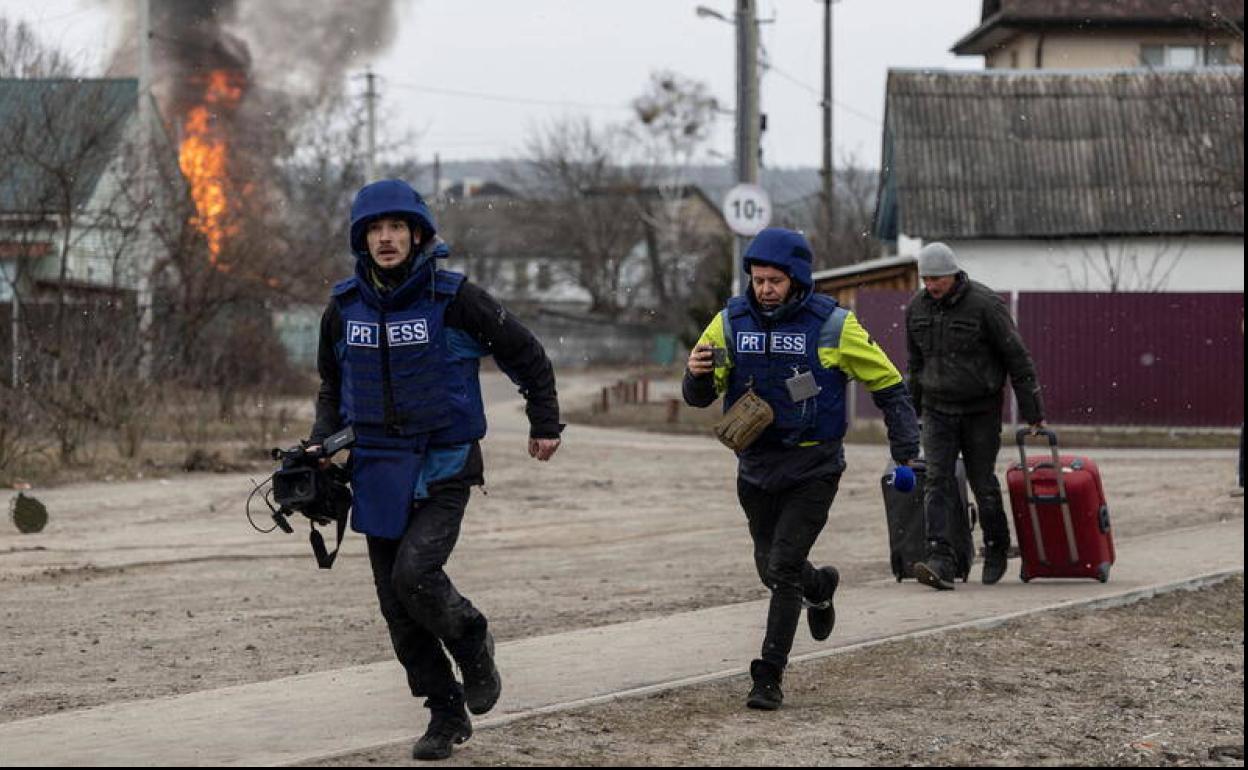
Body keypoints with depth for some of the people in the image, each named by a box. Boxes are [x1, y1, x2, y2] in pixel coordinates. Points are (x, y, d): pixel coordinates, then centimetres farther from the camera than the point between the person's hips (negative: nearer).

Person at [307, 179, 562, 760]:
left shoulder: (453, 299, -10)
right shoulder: (345, 307, 3)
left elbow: (525, 355, 3)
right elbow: (333, 384, 20)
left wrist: (545, 423, 9)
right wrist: (322, 443, 6)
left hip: (443, 466, -5)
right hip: (378, 471, 5)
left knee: (415, 573, -23)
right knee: (397, 607, 4)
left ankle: (472, 642, 8)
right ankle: (447, 715, 16)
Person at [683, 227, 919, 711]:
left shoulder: (832, 325, -10)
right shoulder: (731, 322, -2)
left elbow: (888, 385, -1)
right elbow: (700, 396, -1)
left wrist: (906, 450, -8)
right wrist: (698, 375, -25)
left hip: (814, 469, -4)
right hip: (756, 466, 4)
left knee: (784, 569, -12)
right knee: (771, 569, 17)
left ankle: (769, 678, -5)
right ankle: (820, 587, 51)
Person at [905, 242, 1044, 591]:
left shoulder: (985, 304, -14)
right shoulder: (917, 308, 2)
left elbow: (1017, 358, -9)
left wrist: (1033, 412, -9)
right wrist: (911, 410, 20)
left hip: (981, 410, -4)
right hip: (937, 408, 4)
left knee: (982, 481, 5)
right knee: (938, 481, -10)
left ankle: (996, 551, 27)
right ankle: (940, 561, -19)